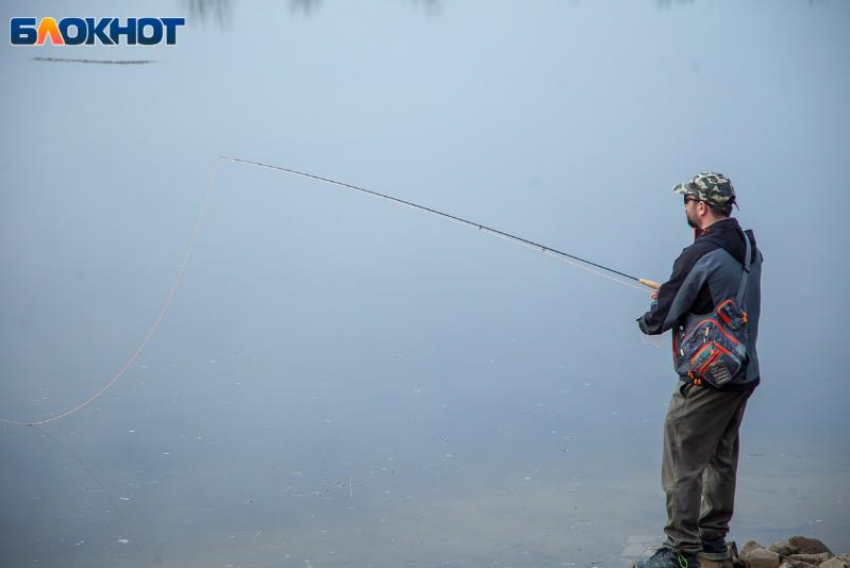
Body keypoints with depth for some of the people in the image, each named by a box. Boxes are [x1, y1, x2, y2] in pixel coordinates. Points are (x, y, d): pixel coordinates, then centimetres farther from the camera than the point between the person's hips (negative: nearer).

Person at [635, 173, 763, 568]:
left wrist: (648, 321, 8)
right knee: (722, 459, 19)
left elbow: (662, 318, -15)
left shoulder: (700, 256, -20)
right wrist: (671, 297, 15)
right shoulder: (749, 248, 7)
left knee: (682, 467, -1)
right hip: (744, 373, 9)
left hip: (707, 379, -9)